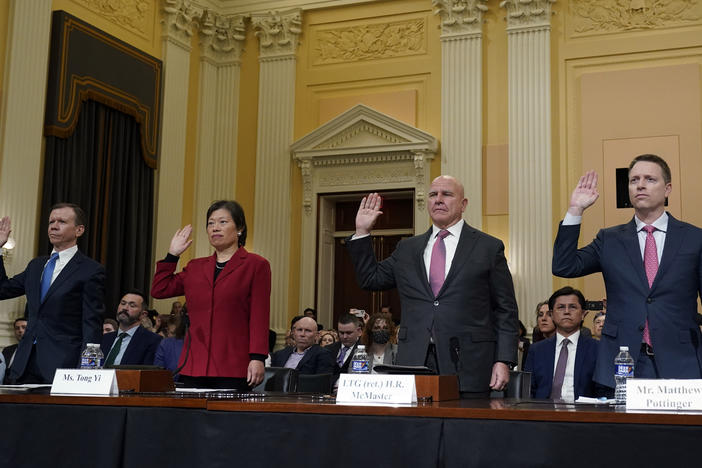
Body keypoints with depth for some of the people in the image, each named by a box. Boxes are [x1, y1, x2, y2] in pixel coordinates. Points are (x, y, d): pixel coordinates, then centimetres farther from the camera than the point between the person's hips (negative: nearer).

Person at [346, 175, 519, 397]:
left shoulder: (489, 247, 6)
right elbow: (370, 279, 20)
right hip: (414, 362, 3)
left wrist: (503, 361, -6)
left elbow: (505, 310, 3)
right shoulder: (407, 248, 17)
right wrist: (362, 233, 12)